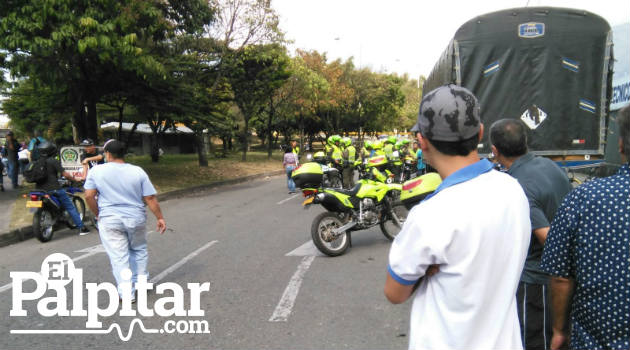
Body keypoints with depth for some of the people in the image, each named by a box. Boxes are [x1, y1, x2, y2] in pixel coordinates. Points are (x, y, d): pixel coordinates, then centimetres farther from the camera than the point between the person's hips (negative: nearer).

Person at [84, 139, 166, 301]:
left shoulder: (96, 171, -4)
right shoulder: (138, 171, -4)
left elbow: (89, 196, -5)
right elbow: (150, 198, -5)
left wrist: (98, 214, 9)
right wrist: (160, 218, 2)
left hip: (109, 221, -1)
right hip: (136, 219, 1)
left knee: (118, 257, 4)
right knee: (139, 249, 21)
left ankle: (127, 293, 5)